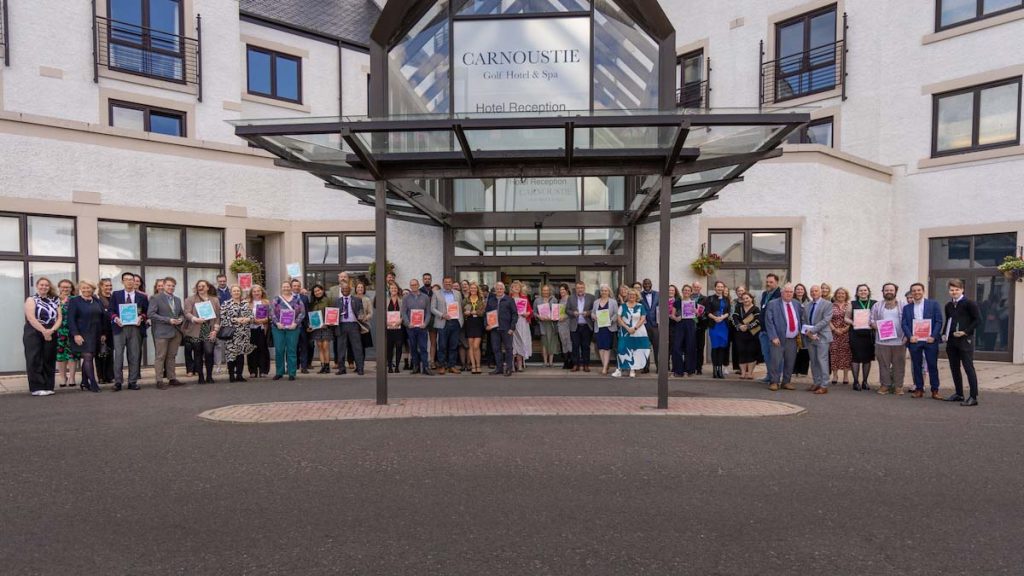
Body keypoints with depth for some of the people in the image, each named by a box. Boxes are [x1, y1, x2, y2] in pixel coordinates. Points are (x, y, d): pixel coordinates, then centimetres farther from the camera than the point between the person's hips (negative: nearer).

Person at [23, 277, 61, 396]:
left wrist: (52, 330, -12)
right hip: (34, 335, -4)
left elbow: (59, 318, 5)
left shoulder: (54, 301, 12)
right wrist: (44, 331, -19)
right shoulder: (31, 300, 0)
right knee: (35, 361, -4)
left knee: (49, 361, 5)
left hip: (50, 335, 4)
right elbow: (31, 318, -12)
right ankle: (36, 388, -1)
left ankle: (48, 387, 9)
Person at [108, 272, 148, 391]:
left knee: (134, 355, 3)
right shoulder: (116, 295, 9)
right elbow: (110, 310, 6)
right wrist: (115, 318, -12)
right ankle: (118, 382, 4)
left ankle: (132, 381, 10)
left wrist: (141, 317, -11)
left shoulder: (142, 296, 9)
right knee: (118, 355, -3)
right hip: (119, 327, -1)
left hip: (135, 328, 1)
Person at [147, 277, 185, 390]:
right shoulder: (155, 298, -3)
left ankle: (172, 378, 16)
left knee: (172, 356, 11)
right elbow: (151, 314, -12)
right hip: (162, 332, -6)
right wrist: (168, 320, -17)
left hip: (176, 332, 6)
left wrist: (181, 319, 0)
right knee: (160, 357, -2)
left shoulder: (177, 300, 16)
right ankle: (159, 380, 2)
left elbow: (182, 313, 24)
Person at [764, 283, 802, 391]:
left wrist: (801, 332, 4)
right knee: (776, 361, -5)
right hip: (779, 339, -4)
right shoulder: (773, 304, -3)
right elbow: (769, 321, -8)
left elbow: (802, 319, 18)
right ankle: (774, 382, 7)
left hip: (793, 339, 4)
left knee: (790, 362, 8)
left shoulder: (797, 304, 12)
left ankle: (786, 382, 21)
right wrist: (774, 337, -14)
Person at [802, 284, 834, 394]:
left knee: (822, 360, -6)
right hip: (810, 337, 5)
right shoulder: (806, 305, 14)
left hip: (822, 336, -5)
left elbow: (826, 320, -12)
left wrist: (812, 330, -18)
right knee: (813, 361, 9)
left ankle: (824, 386, -3)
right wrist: (808, 333, -8)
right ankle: (816, 383, 18)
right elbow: (804, 321, 10)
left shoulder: (827, 304, -2)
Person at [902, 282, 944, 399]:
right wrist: (910, 336, -10)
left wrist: (933, 336, -12)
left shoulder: (933, 304, 4)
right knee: (916, 366, 6)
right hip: (914, 340, 2)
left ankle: (935, 390, 9)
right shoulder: (907, 307, 10)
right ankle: (919, 389, 14)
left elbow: (939, 322, -1)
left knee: (933, 366, 2)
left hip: (930, 340, -2)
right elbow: (904, 324, 6)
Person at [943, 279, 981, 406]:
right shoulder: (948, 305, 13)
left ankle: (973, 397, -5)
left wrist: (965, 332, -15)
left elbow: (977, 319, -9)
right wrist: (944, 333, 9)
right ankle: (959, 394, 21)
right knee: (954, 368, 11)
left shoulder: (969, 303, -6)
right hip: (951, 341, 7)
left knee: (969, 368, -7)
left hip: (965, 340, -7)